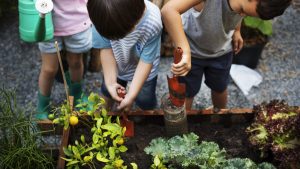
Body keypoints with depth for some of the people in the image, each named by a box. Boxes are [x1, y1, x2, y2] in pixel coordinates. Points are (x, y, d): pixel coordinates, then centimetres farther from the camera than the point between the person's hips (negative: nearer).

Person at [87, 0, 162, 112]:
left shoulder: (152, 24, -39)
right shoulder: (102, 17, -34)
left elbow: (146, 61, -28)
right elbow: (106, 49, -20)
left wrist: (131, 95, -28)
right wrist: (110, 83, -24)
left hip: (142, 68, -2)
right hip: (116, 66, 2)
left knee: (145, 101, 8)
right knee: (107, 91, 22)